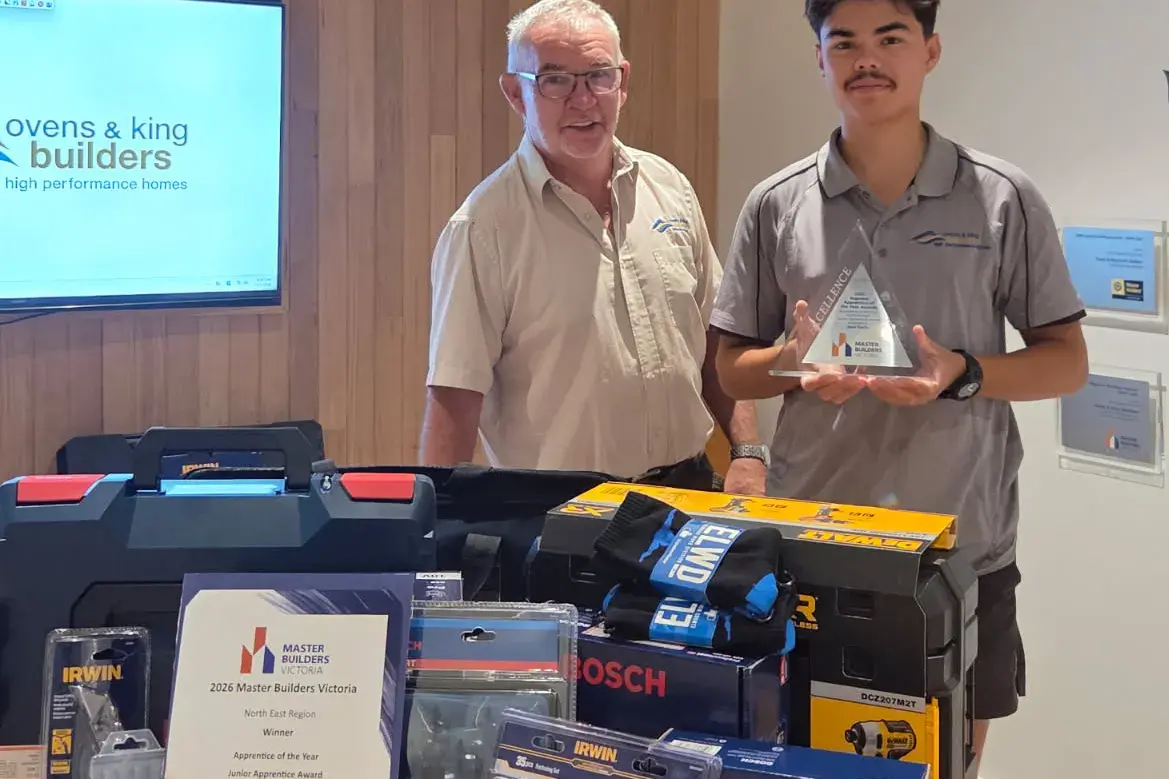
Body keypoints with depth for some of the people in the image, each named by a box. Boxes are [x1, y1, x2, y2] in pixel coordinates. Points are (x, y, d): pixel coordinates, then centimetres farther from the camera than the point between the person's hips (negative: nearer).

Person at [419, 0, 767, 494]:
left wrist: (747, 454, 4)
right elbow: (454, 398, -15)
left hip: (689, 488, 5)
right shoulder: (483, 226, -13)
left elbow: (716, 341, 11)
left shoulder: (669, 188, 4)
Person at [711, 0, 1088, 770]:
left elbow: (1068, 362, 1)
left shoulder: (1005, 200, -3)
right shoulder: (777, 206, 1)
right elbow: (734, 370, 7)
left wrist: (962, 375, -17)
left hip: (964, 554, -1)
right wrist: (793, 363, -15)